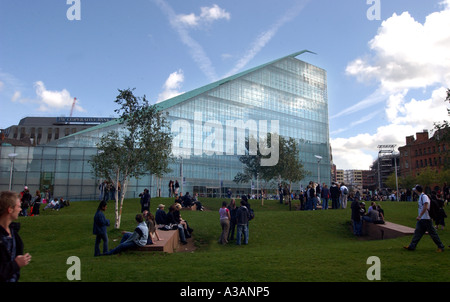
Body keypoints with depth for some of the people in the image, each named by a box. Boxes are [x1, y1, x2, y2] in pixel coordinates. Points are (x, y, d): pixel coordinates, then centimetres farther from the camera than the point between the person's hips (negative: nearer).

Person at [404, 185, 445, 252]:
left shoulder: (424, 196, -16)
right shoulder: (420, 196, 13)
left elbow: (425, 207, -25)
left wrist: (419, 216, -25)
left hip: (426, 219, -10)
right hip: (421, 219, 10)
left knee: (432, 233, 0)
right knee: (417, 232, 8)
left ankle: (441, 247, 12)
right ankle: (412, 246, 11)